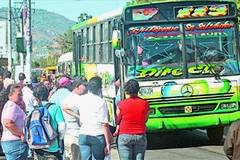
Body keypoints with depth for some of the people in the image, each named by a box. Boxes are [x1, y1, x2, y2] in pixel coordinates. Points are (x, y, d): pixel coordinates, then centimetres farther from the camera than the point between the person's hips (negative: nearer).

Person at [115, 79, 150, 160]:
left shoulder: (121, 104, -7)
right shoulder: (145, 104, -2)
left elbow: (118, 120, 3)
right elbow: (145, 120, 8)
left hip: (124, 136, -2)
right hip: (140, 136, 2)